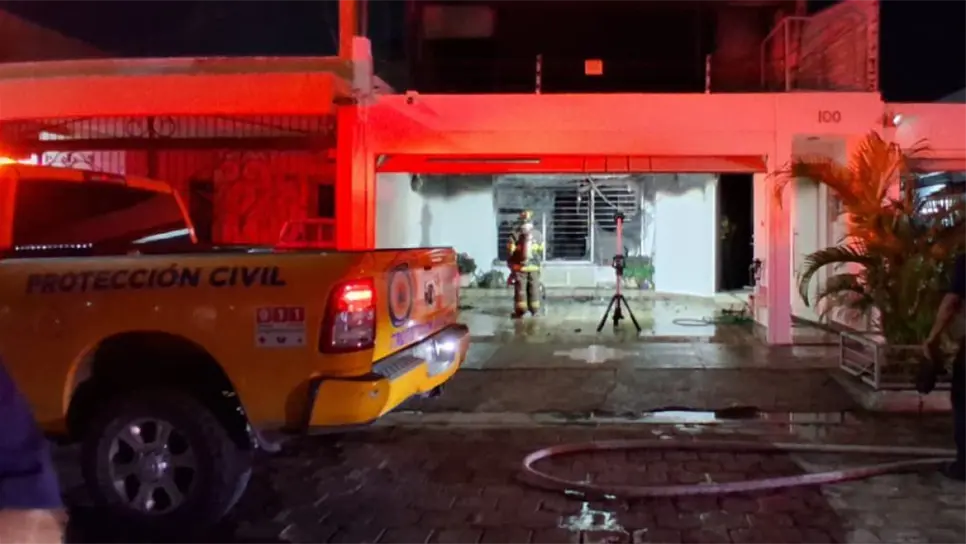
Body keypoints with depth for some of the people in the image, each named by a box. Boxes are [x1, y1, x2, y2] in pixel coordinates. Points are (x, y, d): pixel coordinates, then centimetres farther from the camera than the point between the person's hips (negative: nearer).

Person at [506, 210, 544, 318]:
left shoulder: (515, 235, -9)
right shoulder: (538, 235, 0)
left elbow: (510, 251, -6)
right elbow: (541, 251, 6)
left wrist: (511, 264, 8)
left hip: (519, 266, -2)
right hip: (534, 266, 2)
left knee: (520, 288, 3)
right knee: (534, 288, 11)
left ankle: (520, 310, 2)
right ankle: (534, 309, 15)